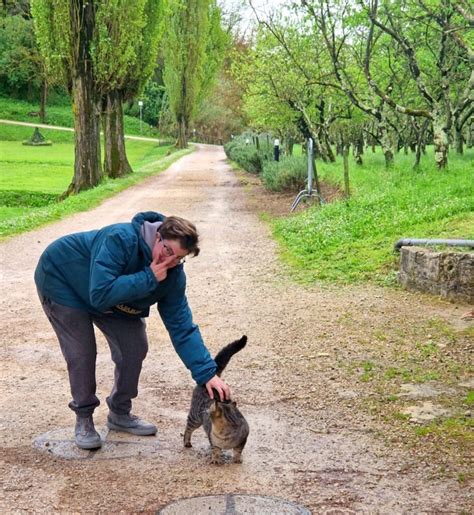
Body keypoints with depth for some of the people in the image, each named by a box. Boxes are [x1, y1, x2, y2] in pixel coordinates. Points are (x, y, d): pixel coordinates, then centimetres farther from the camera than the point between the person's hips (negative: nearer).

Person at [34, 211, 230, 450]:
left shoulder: (174, 276, -19)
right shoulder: (121, 240, -39)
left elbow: (182, 327, -17)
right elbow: (100, 295, -45)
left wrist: (207, 373, -26)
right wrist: (148, 278, -42)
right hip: (61, 279, -6)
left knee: (135, 347, -3)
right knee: (82, 353, -13)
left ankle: (120, 414, 17)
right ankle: (83, 419, 8)